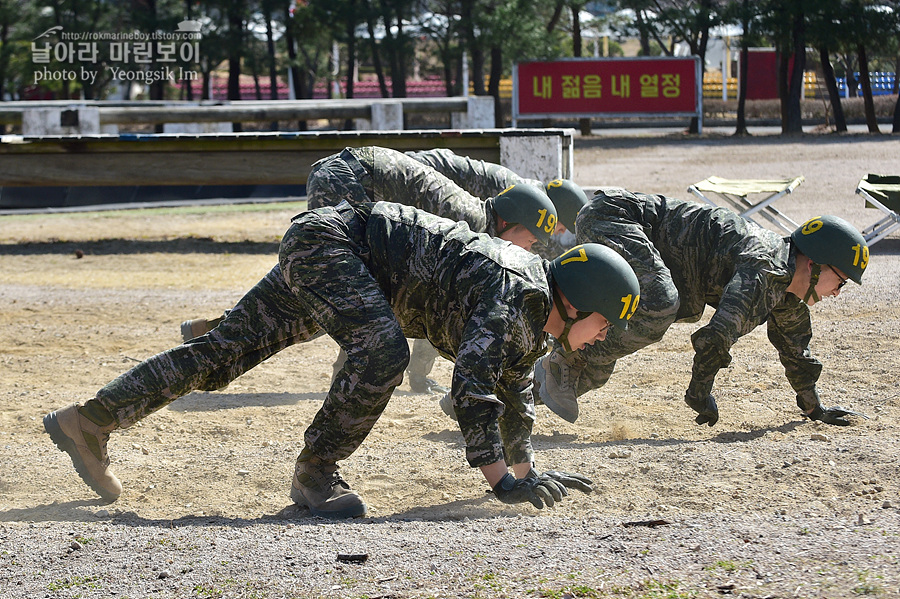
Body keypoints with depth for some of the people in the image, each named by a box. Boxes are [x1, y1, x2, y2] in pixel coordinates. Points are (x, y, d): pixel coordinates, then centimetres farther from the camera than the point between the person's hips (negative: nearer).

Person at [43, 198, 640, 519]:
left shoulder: (534, 320, 5)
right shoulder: (511, 294, -24)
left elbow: (515, 390, 23)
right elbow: (472, 381, -35)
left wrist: (527, 469, 26)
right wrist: (501, 480, -36)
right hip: (331, 239, -9)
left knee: (221, 351, 9)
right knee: (384, 351, -31)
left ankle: (87, 422, 13)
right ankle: (314, 474, -18)